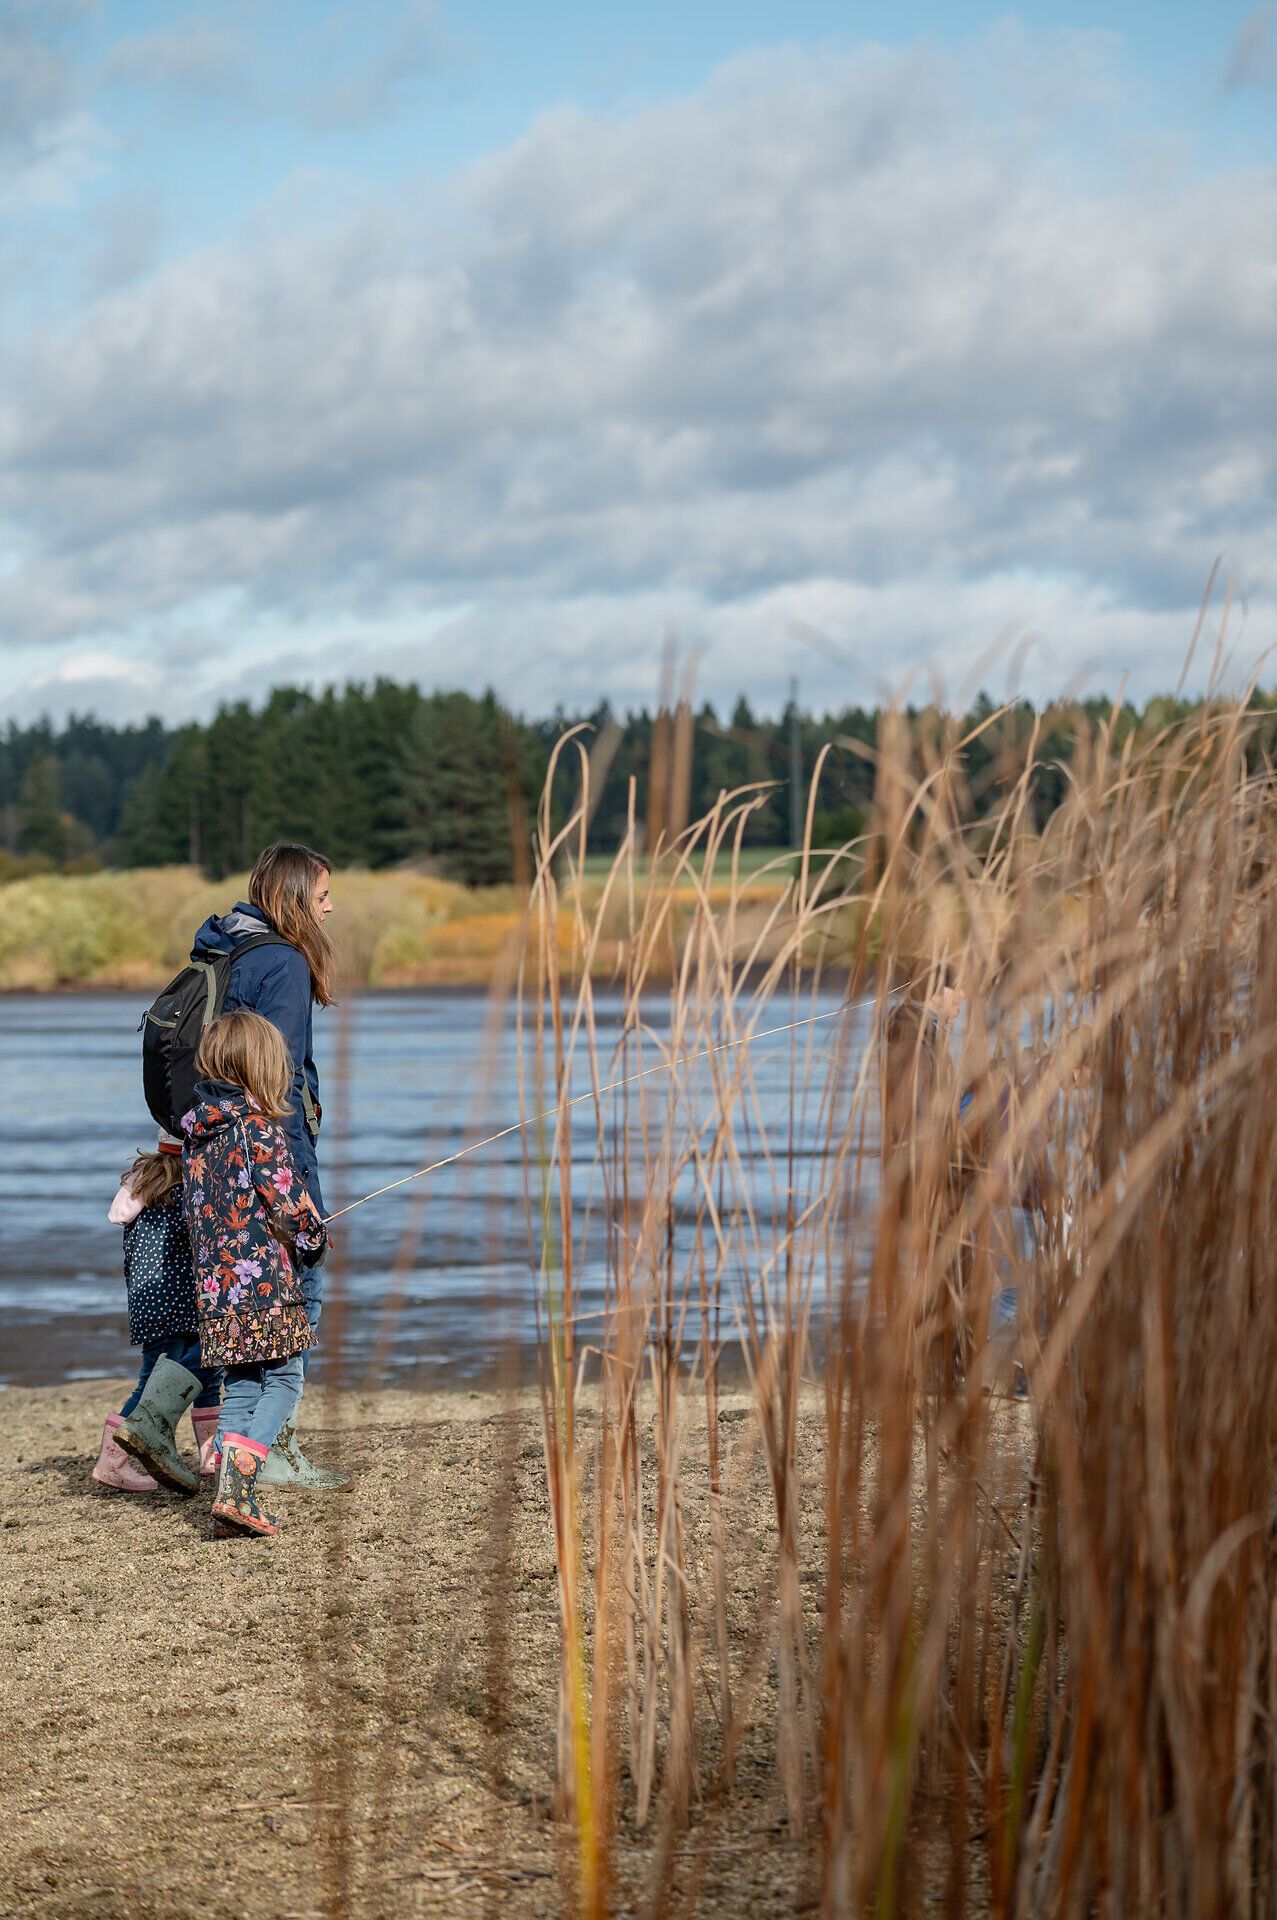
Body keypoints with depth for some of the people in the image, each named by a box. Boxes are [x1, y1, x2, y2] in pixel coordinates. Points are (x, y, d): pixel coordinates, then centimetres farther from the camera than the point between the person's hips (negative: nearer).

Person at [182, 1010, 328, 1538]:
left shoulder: (198, 1131, 11)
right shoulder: (257, 1125, -11)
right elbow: (286, 1199, -13)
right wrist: (314, 1236, 6)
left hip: (215, 1282, 7)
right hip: (266, 1278, -7)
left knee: (240, 1387, 12)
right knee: (283, 1381, 0)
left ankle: (229, 1492, 6)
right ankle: (237, 1485, -12)